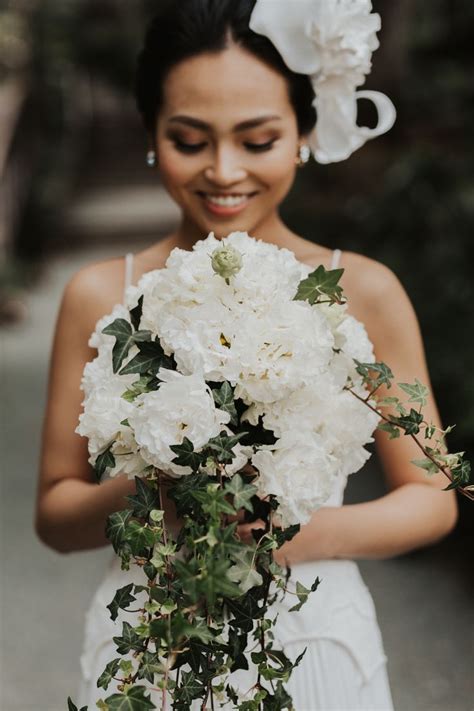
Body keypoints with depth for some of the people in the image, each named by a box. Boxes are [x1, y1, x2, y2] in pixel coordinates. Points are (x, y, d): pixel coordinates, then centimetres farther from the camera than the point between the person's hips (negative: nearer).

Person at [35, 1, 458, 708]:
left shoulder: (364, 293, -9)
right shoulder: (99, 297, -7)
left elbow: (432, 497, -1)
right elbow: (54, 512, -1)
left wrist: (319, 531, -18)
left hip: (317, 644, 0)